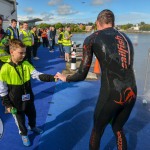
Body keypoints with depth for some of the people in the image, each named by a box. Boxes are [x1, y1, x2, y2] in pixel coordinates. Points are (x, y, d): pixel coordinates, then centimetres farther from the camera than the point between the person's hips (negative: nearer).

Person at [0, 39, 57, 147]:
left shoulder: (26, 64, -9)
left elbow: (38, 75, -17)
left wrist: (52, 77, -31)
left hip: (28, 98, 4)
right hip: (15, 102, -4)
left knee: (32, 115, 26)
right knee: (20, 120, 18)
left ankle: (33, 127, 57)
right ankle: (24, 134, 46)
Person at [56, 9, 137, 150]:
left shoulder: (92, 38, 1)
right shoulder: (126, 37, 15)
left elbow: (82, 75, 1)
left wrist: (65, 78, 19)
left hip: (111, 95, -5)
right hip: (131, 93, 5)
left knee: (97, 130, 23)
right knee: (118, 128, 29)